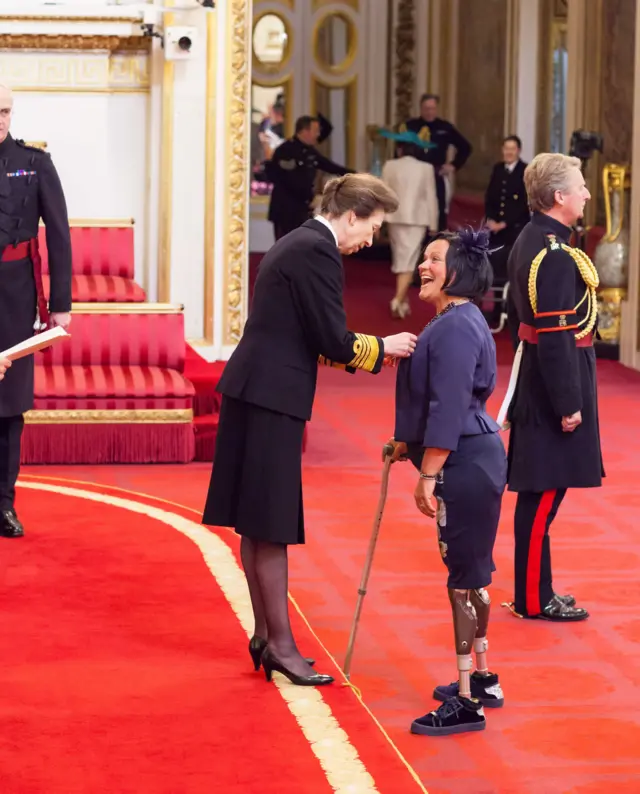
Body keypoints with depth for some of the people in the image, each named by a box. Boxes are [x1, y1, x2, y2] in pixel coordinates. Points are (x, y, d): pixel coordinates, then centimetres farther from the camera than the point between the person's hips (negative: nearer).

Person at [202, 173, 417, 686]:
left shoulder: (297, 244, 17)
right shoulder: (318, 252, -14)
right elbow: (334, 342, -16)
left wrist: (368, 348, 15)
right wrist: (384, 348, -1)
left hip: (252, 393, 10)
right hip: (272, 399, -10)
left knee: (257, 525, 14)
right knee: (272, 527, -4)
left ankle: (265, 635, 22)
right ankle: (280, 644, 2)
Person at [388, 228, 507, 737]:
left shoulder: (456, 327, -18)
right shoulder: (453, 322, 15)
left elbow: (449, 407, -23)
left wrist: (429, 475, -23)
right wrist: (408, 443, 26)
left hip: (466, 465, -11)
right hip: (469, 462, 11)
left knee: (465, 578, -7)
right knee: (469, 575, 19)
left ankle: (468, 704, -3)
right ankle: (480, 679, 30)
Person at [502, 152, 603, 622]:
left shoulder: (529, 241, 11)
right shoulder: (555, 255, -21)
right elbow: (555, 336, -23)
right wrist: (569, 403, -20)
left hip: (535, 379, 10)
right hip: (557, 384, -10)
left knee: (540, 492, 15)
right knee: (545, 493, -3)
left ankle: (535, 589, 23)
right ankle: (534, 599, 4)